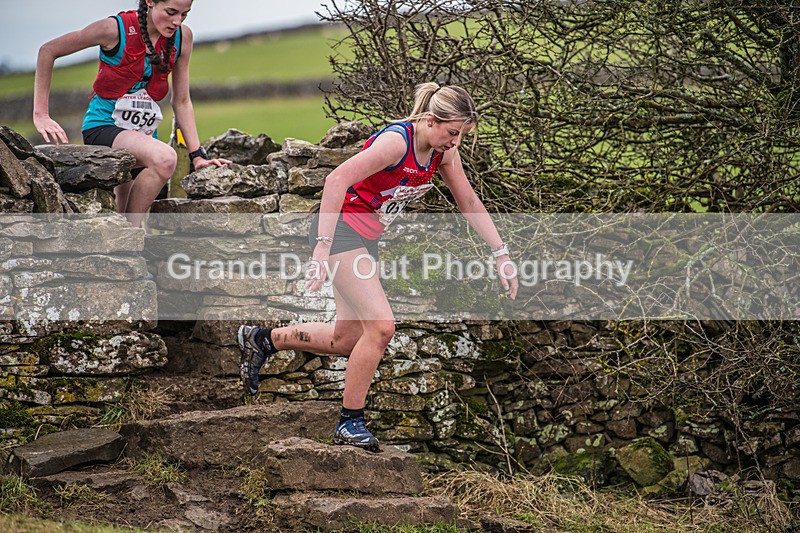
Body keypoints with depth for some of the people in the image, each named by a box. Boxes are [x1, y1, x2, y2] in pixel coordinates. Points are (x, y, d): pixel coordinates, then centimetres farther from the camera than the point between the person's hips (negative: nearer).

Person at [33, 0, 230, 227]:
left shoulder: (182, 37, -2)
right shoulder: (116, 29, -16)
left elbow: (181, 102, 6)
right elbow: (48, 51, -7)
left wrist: (197, 156, 0)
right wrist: (40, 114, -11)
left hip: (144, 133, 6)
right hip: (103, 128, -6)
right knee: (165, 158, -34)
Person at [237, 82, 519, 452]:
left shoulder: (444, 151, 0)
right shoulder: (396, 141, -25)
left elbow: (469, 202, 10)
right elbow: (336, 180, -29)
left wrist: (501, 255, 6)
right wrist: (323, 248, -34)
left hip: (366, 237, 9)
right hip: (340, 227, -9)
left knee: (347, 339, 12)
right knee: (381, 326, -17)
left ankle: (263, 339, 30)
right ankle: (350, 422, -4)